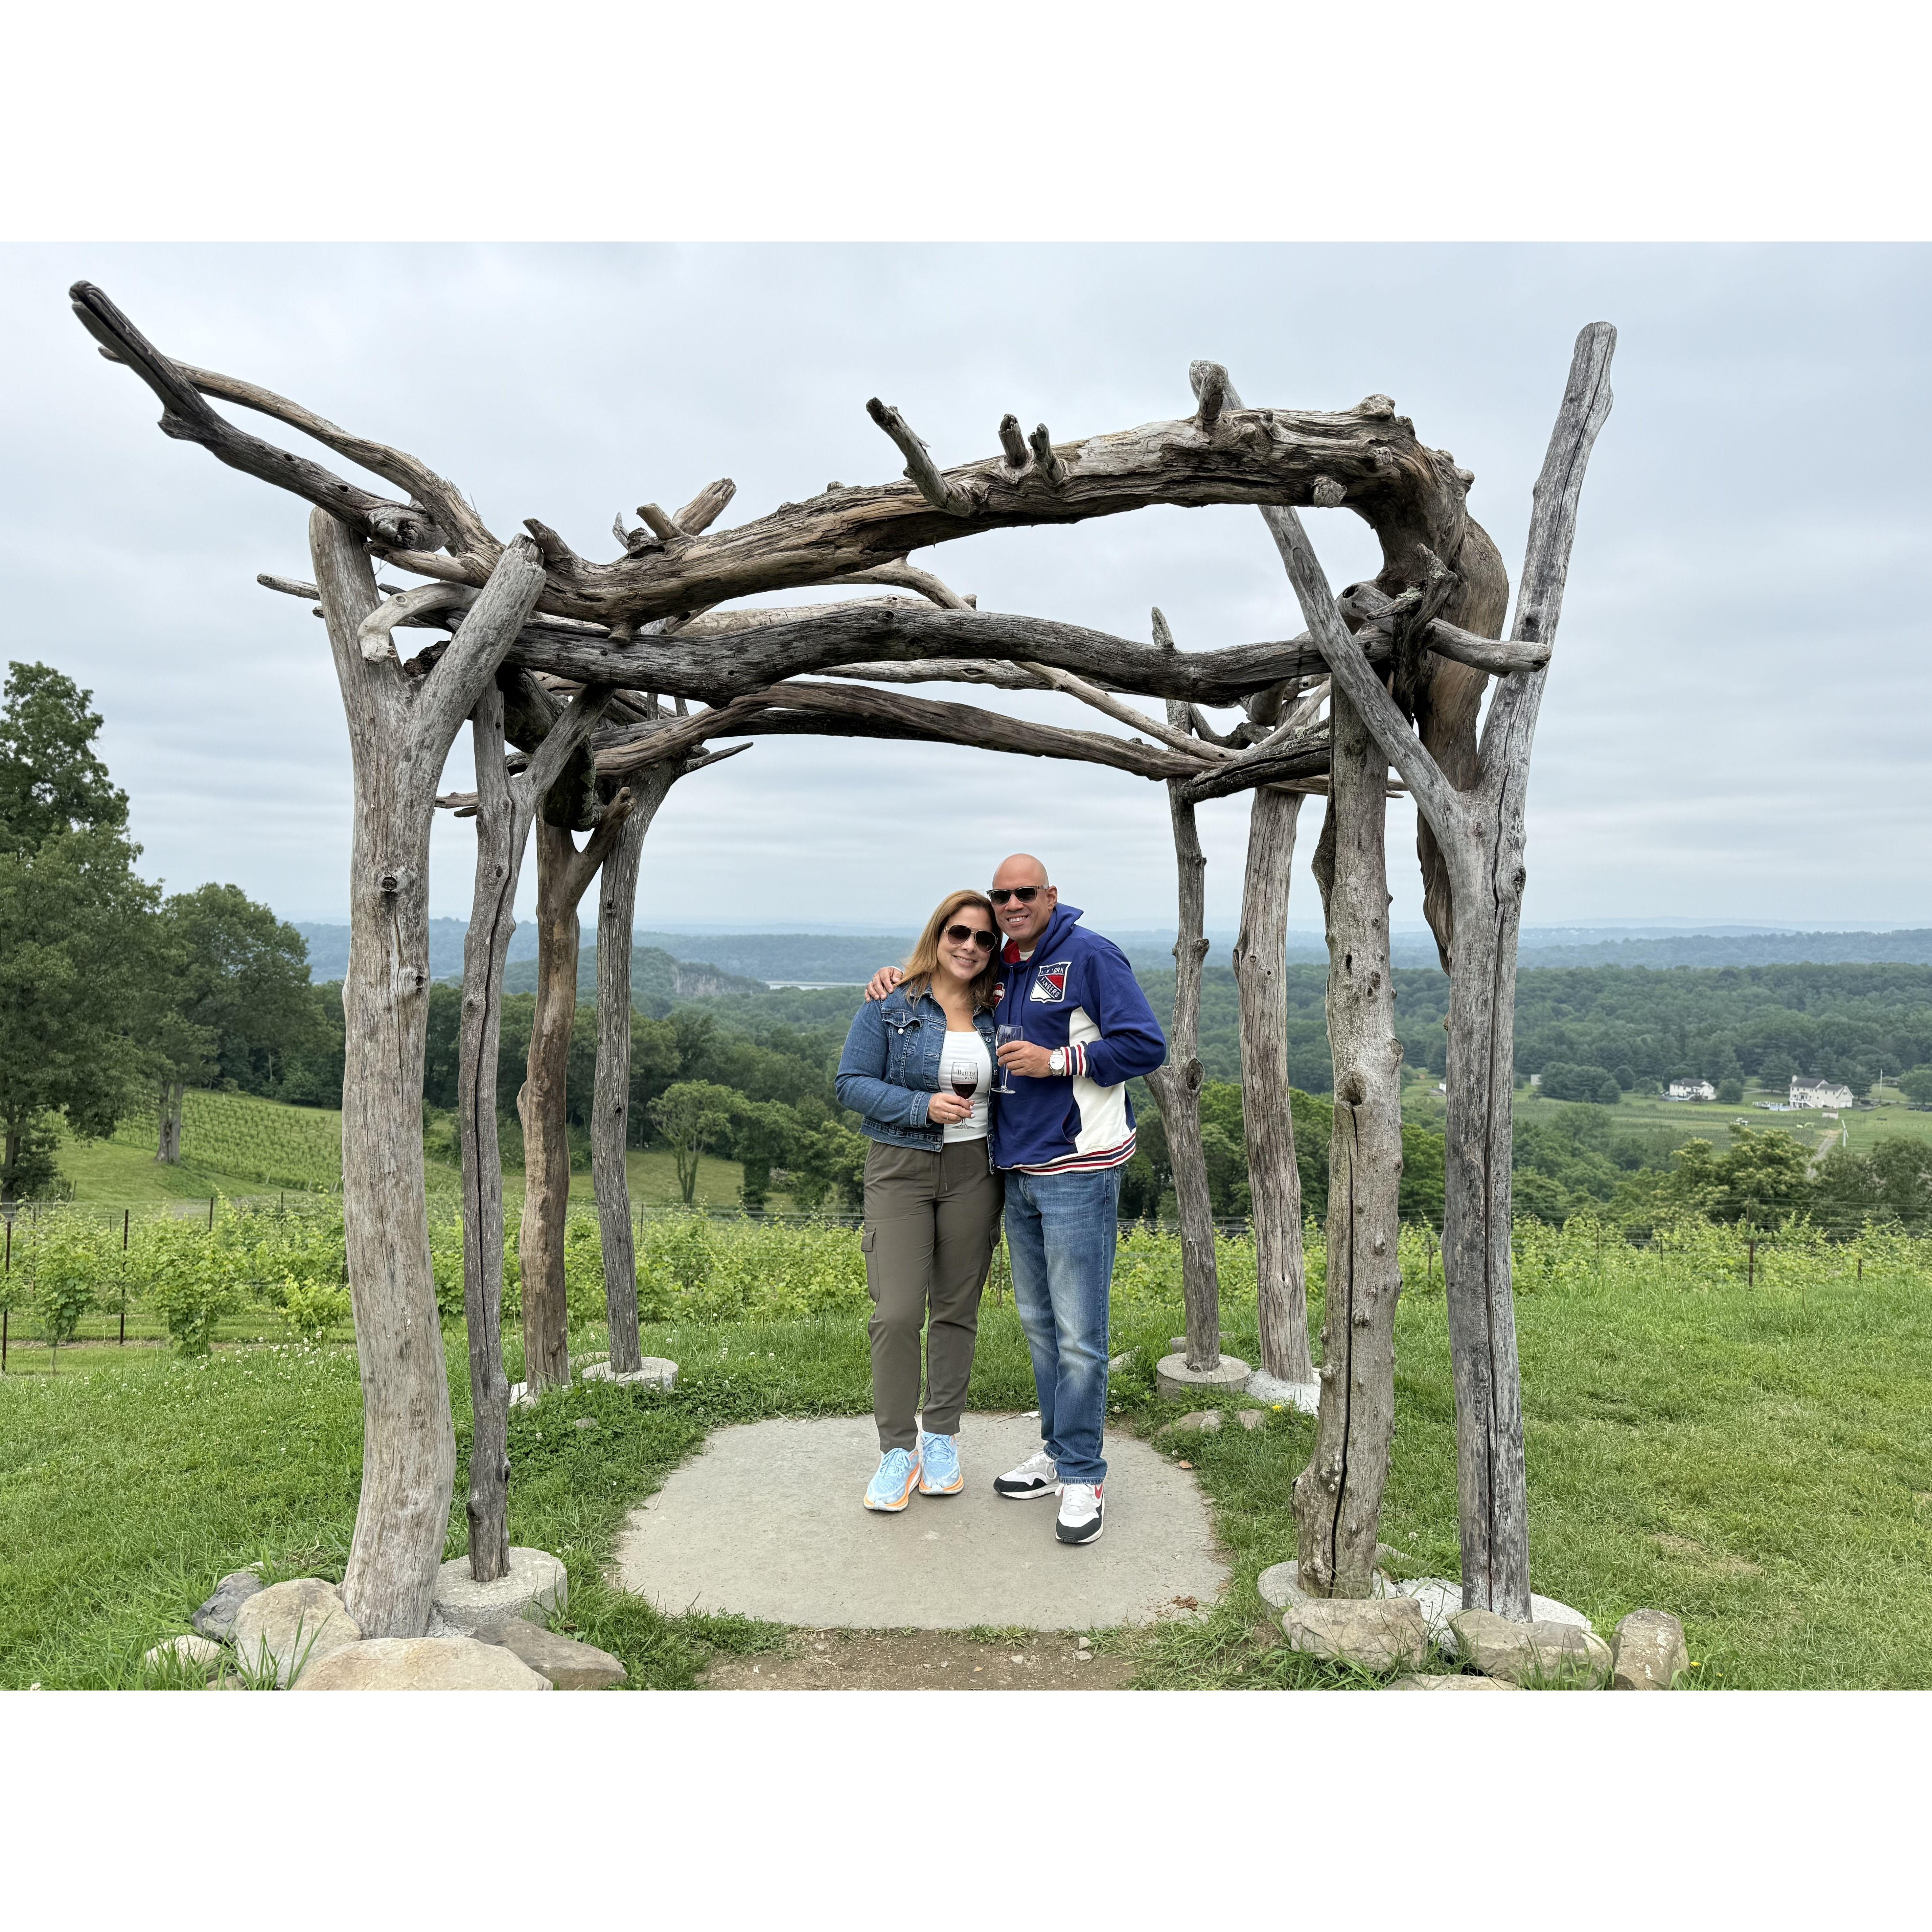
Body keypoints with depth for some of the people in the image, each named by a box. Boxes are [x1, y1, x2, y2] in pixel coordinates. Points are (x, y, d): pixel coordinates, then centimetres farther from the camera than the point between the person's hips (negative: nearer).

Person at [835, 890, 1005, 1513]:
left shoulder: (997, 1014, 7)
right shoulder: (891, 1005, -3)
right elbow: (852, 1084, -6)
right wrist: (923, 1106, -18)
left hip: (974, 1173, 3)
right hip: (900, 1169, -3)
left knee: (957, 1310, 9)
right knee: (897, 1313, -8)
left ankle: (940, 1437, 26)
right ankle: (897, 1450, 9)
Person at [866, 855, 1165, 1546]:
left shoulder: (1090, 956, -9)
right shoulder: (1001, 967, 14)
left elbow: (1147, 1046, -14)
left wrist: (1055, 1060, -17)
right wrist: (900, 974, 13)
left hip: (1079, 1171, -8)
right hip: (1019, 1172, 8)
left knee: (1078, 1333, -4)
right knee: (1038, 1323, 15)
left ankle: (1084, 1477, 8)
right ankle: (1057, 1452, 29)